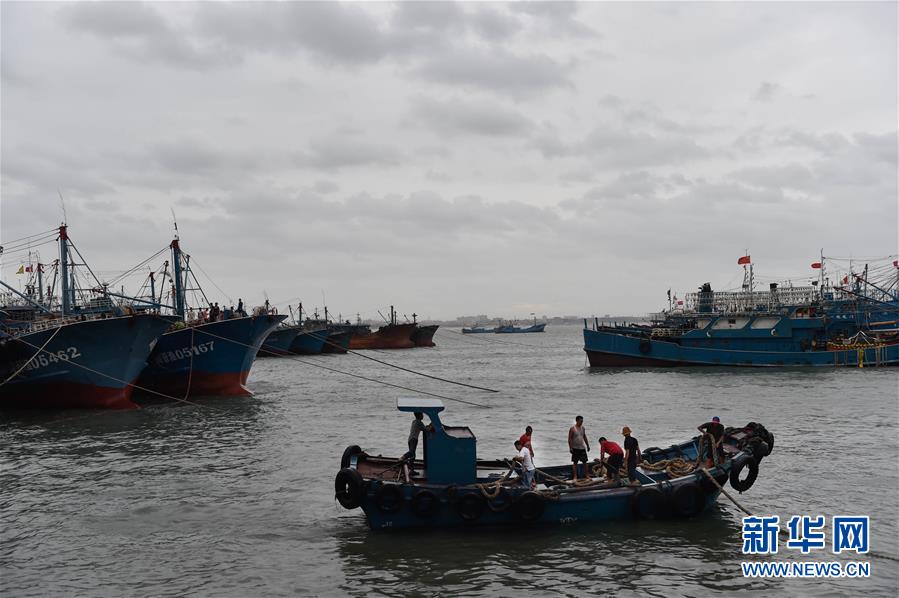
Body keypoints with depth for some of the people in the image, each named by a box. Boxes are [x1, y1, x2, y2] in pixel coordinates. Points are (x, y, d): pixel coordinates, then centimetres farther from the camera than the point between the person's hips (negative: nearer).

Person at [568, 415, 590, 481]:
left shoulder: (583, 428, 8)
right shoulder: (572, 429, -11)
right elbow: (569, 439, -11)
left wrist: (588, 445, 18)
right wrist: (570, 448, -16)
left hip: (582, 448, 5)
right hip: (575, 448, -5)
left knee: (585, 461, 8)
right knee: (575, 462, 0)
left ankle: (586, 474, 19)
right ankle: (575, 476, 3)